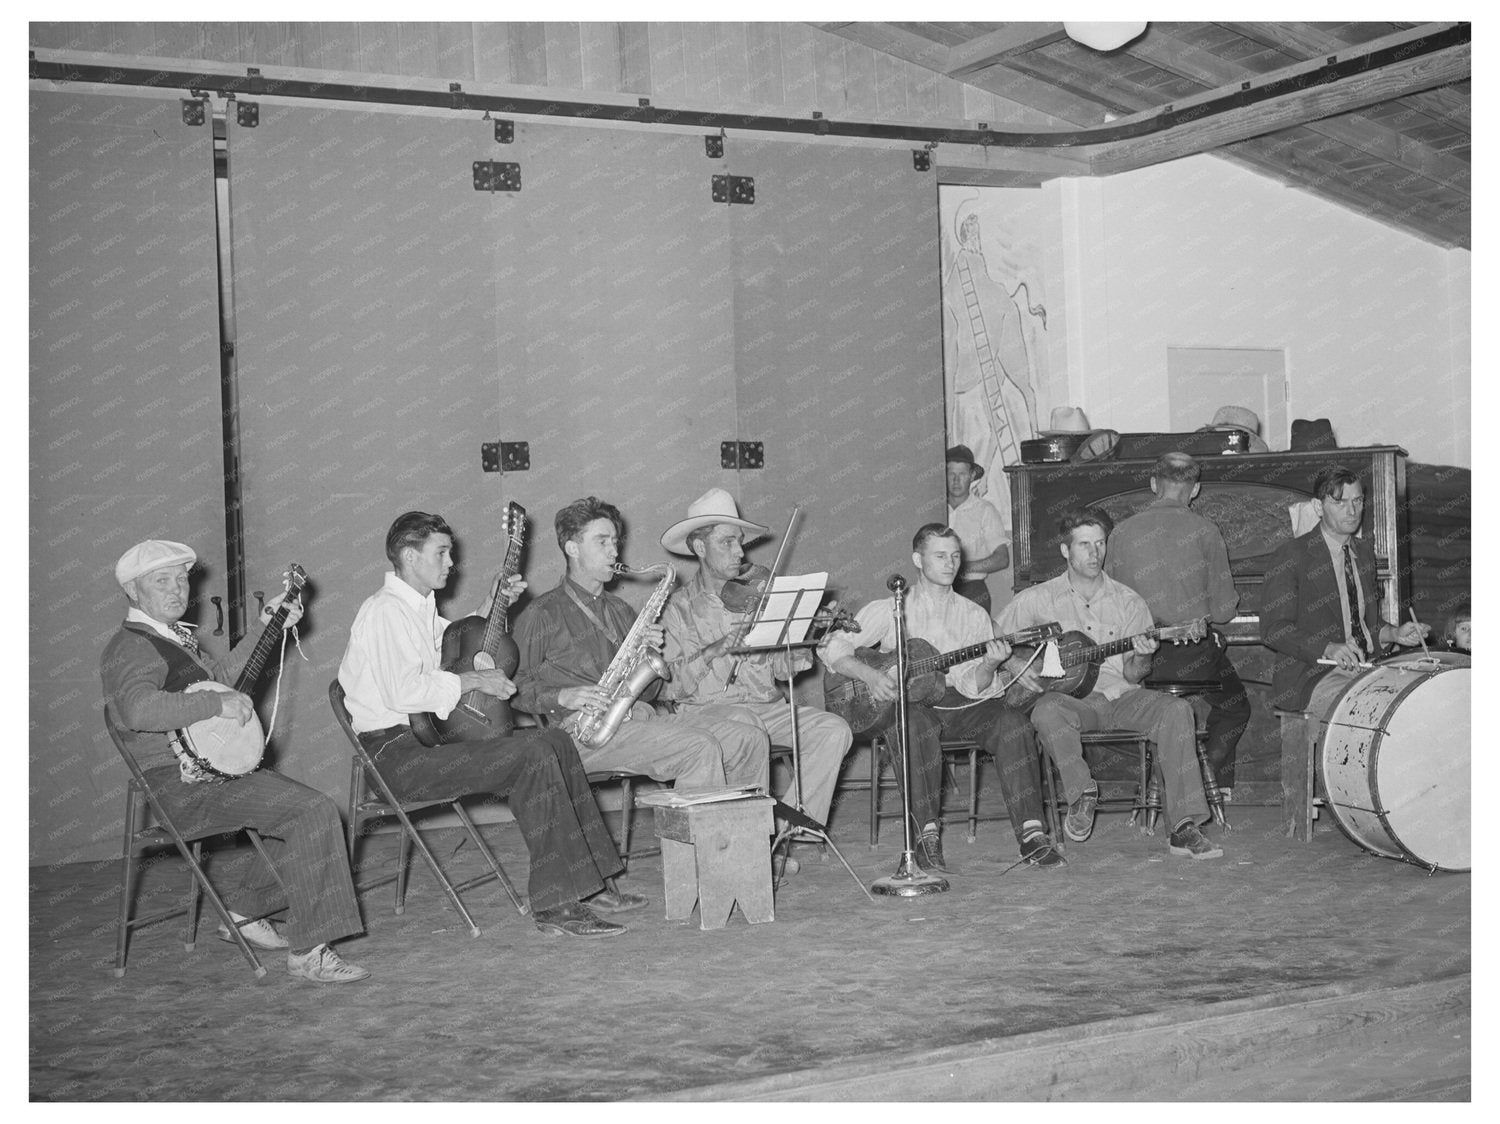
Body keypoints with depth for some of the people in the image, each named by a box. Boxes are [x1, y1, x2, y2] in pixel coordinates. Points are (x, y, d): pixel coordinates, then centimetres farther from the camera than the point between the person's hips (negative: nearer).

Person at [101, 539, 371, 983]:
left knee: (304, 807, 15)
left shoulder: (174, 635, 19)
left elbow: (222, 676, 30)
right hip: (179, 787, -11)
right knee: (313, 812, -22)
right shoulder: (131, 647, -14)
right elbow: (139, 709, -34)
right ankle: (308, 952, -19)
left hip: (212, 769, 11)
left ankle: (245, 912, 20)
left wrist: (266, 629, 21)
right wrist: (218, 703, -29)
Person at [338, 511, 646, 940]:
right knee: (533, 757, -24)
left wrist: (492, 605, 20)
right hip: (396, 753, -11)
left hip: (429, 734, 11)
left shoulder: (420, 606, 17)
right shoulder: (386, 611, -15)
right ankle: (555, 907, -21)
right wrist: (473, 680, -18)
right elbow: (401, 693, -27)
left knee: (555, 742, 4)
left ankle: (588, 883, 5)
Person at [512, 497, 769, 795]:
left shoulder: (620, 610, 26)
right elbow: (515, 687, -1)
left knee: (751, 740, -12)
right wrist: (561, 697, -16)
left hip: (643, 716, 7)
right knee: (700, 749, -29)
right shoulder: (541, 615, 4)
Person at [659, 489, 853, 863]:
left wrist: (796, 656, -7)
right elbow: (677, 684, -11)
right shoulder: (680, 607, 2)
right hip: (709, 707, -5)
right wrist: (723, 646, -23)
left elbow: (778, 669, 16)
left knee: (834, 730, -18)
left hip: (767, 705, 5)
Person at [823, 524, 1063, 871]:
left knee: (1012, 722, -26)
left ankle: (1030, 833, -28)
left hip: (959, 702, 3)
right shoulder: (889, 610, 10)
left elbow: (973, 686, 5)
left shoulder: (974, 615, 15)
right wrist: (872, 676, -15)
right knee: (916, 727, -38)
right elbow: (833, 648, 1)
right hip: (906, 702, -2)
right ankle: (926, 834, -31)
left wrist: (989, 666, -18)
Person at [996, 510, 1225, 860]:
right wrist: (1015, 664, -9)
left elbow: (1132, 676, 7)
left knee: (1176, 709, -27)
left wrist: (1141, 658, -16)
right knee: (1047, 711, -38)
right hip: (1071, 699, -2)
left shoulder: (1129, 602, 12)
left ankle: (1184, 828, -28)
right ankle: (1082, 794, -19)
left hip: (1121, 698, 2)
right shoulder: (1037, 600, 8)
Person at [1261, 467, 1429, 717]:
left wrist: (1395, 634, 4)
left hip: (1365, 667, 7)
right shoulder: (1290, 556, -7)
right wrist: (1330, 649, -28)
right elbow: (1273, 630, -15)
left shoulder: (1364, 551, 17)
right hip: (1309, 677, -7)